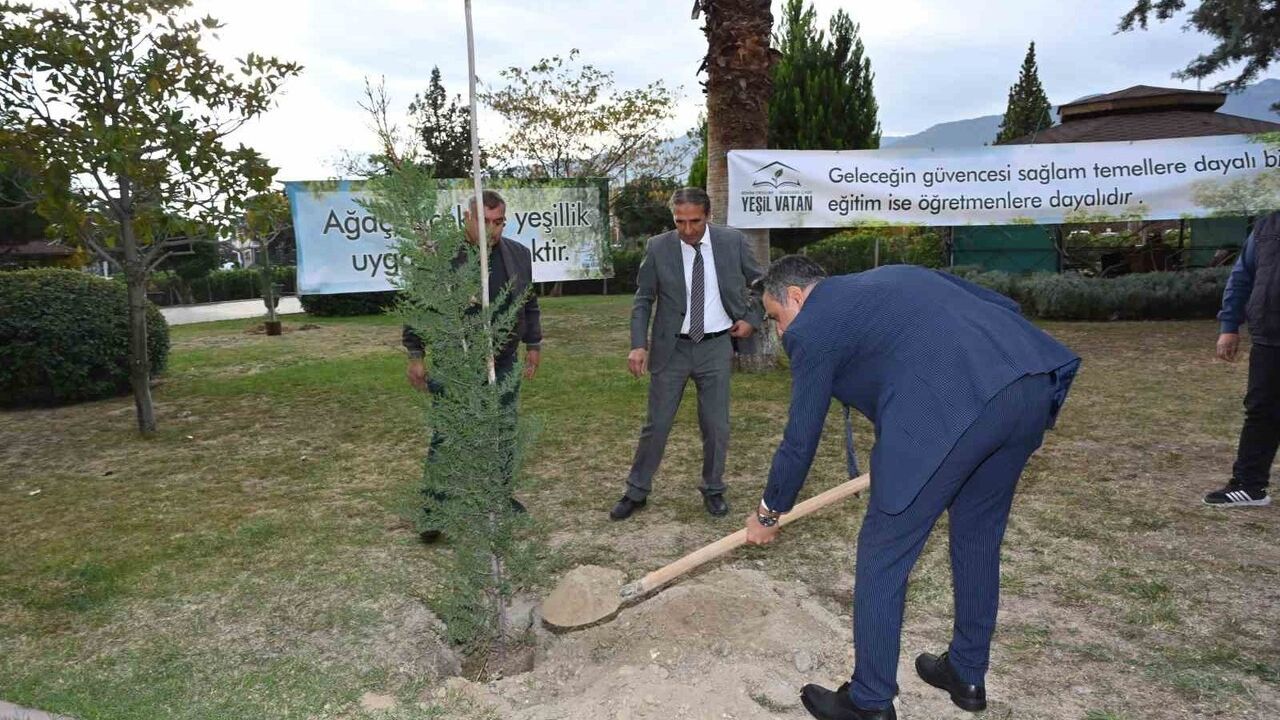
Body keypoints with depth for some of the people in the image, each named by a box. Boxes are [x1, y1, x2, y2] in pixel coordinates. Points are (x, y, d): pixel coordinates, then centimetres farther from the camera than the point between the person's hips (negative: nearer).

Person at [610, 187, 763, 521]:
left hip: (716, 346, 1)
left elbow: (760, 283, 11)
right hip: (671, 347, 0)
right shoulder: (658, 247, -6)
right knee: (657, 424, 5)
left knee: (716, 425, 7)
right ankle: (636, 492, 21)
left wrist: (751, 319, 1)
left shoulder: (733, 241, -4)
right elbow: (643, 300, -1)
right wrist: (639, 344, -11)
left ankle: (713, 490, 27)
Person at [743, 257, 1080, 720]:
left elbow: (801, 439, 15)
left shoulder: (811, 327, 10)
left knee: (882, 556, 9)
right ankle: (967, 674, 44)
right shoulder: (892, 275, 30)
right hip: (1032, 382, 9)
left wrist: (768, 512, 30)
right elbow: (1003, 306, 26)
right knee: (978, 537, 26)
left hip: (951, 409, -8)